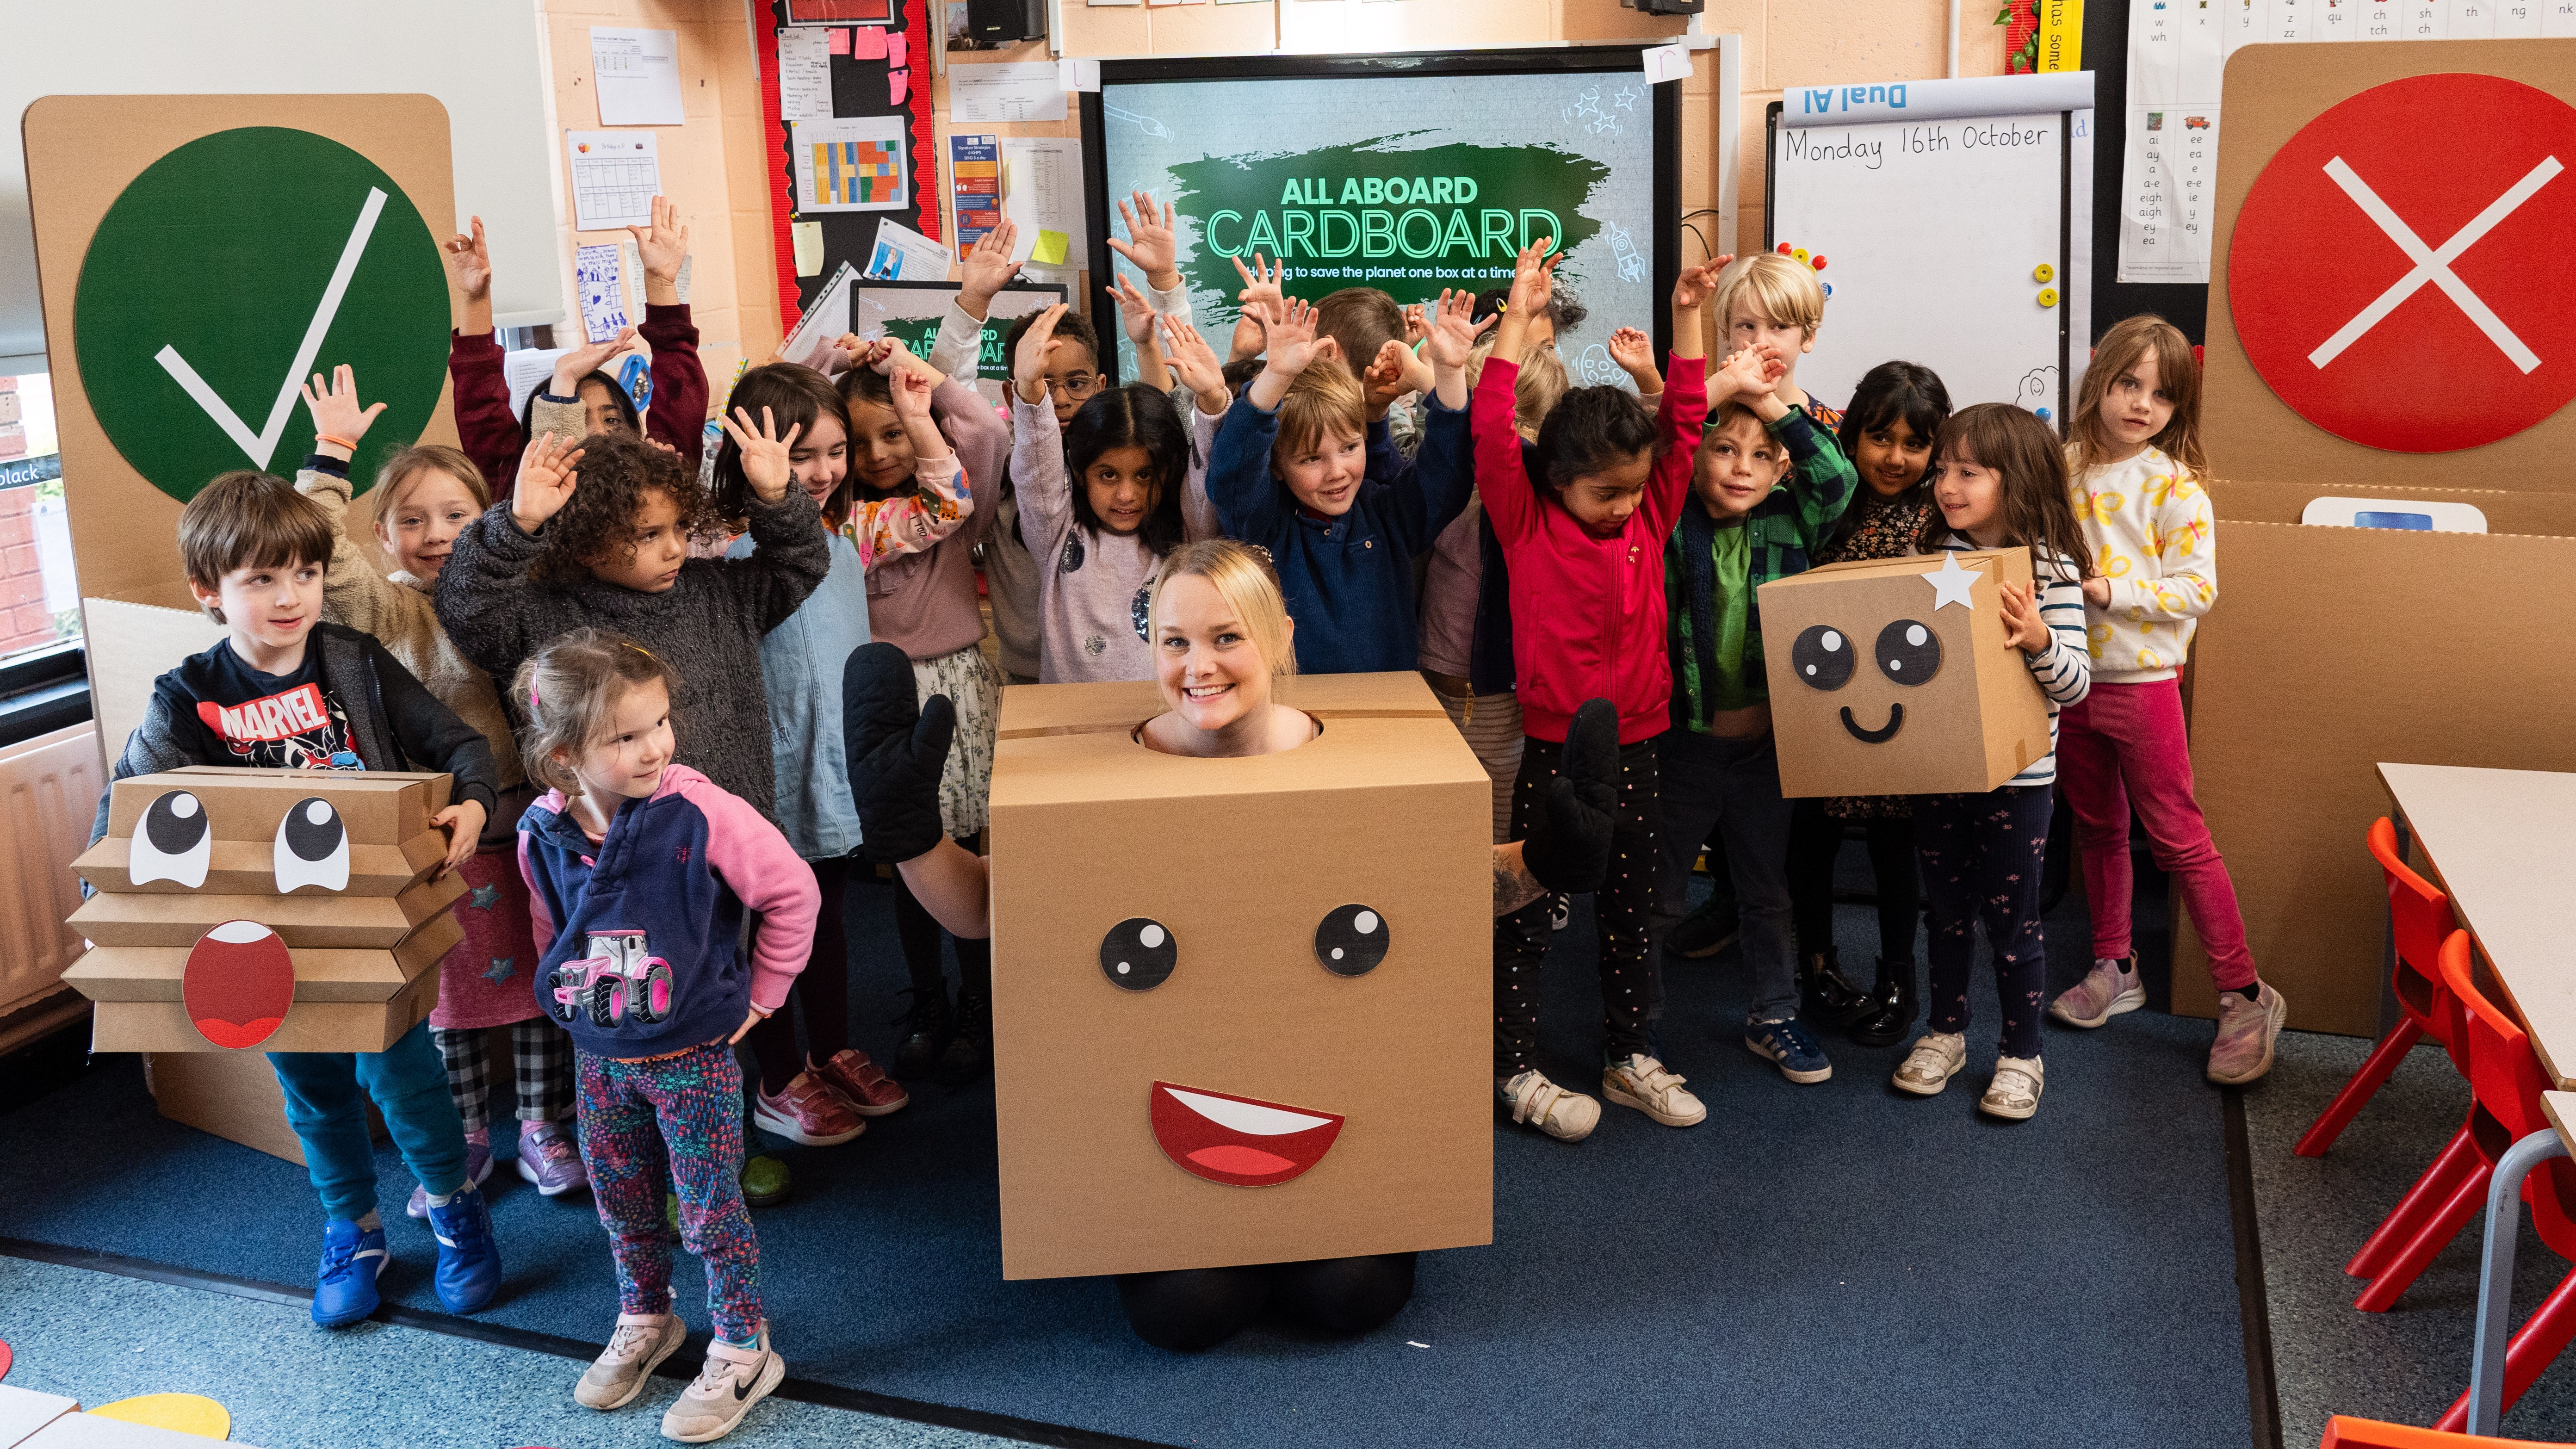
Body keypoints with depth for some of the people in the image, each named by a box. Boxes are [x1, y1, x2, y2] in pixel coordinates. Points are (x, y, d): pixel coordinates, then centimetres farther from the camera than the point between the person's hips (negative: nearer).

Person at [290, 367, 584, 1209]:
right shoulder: (386, 611, -7)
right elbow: (325, 562, -24)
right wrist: (330, 455, -24)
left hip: (522, 823, 2)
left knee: (541, 982, 12)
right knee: (450, 993, 12)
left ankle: (543, 1127, 30)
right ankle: (466, 1139, 30)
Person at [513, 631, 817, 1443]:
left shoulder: (699, 813, -23)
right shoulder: (543, 835, -9)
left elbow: (791, 892, -13)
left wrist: (758, 996, -7)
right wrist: (571, 999, 8)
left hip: (694, 1056, -4)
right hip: (599, 1057, 4)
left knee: (709, 1208, 6)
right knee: (620, 1196, 20)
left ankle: (742, 1352, 24)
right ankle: (644, 1321, 44)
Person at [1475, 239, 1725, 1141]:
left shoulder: (1649, 517, 2)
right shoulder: (1527, 522, -10)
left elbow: (1684, 425, 2)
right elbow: (1492, 433, -20)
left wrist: (1686, 320, -6)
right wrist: (1519, 318, -21)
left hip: (1635, 743, 5)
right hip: (1551, 747, -5)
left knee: (1630, 904, 15)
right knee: (1526, 909, 5)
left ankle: (1629, 1057, 30)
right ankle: (1517, 1072, 16)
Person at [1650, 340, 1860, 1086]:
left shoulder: (1788, 529, 1)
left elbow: (1838, 479, -11)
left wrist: (1770, 403, -18)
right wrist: (1720, 388, -25)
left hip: (1765, 740, 3)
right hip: (1682, 738, -3)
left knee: (1768, 891, 17)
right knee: (1658, 896, 10)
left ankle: (1773, 1016, 33)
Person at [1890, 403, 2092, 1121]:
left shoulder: (2050, 569, -12)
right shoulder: (1932, 556, 1)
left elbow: (2075, 686, -14)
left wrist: (2038, 639, -32)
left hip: (2014, 775, -4)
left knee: (2011, 917, 6)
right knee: (1948, 909, 17)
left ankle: (2021, 1055, 22)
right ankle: (1946, 1033, 33)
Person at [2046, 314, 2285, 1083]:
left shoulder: (2175, 486, -11)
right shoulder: (2066, 469, 3)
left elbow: (2198, 588, -15)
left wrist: (2109, 592, -23)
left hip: (2141, 680, -5)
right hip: (2071, 674, 5)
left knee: (2177, 835, -2)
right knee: (2097, 827, 16)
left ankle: (2245, 996, 7)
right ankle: (2114, 969, 31)